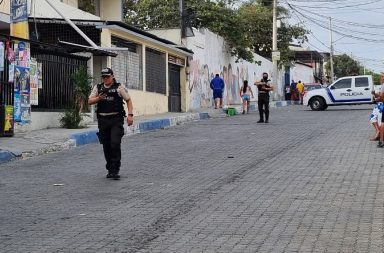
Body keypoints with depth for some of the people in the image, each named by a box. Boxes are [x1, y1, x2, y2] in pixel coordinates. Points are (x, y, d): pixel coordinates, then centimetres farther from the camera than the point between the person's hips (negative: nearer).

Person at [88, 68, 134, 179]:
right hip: (103, 120, 4)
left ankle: (115, 170, -9)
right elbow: (90, 101, 6)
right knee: (106, 146, 8)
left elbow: (128, 100, 3)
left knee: (115, 143, -15)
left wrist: (130, 115, -8)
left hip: (116, 120, -4)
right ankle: (110, 169, 21)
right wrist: (98, 98, -14)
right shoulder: (98, 88, 10)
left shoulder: (119, 87, 1)